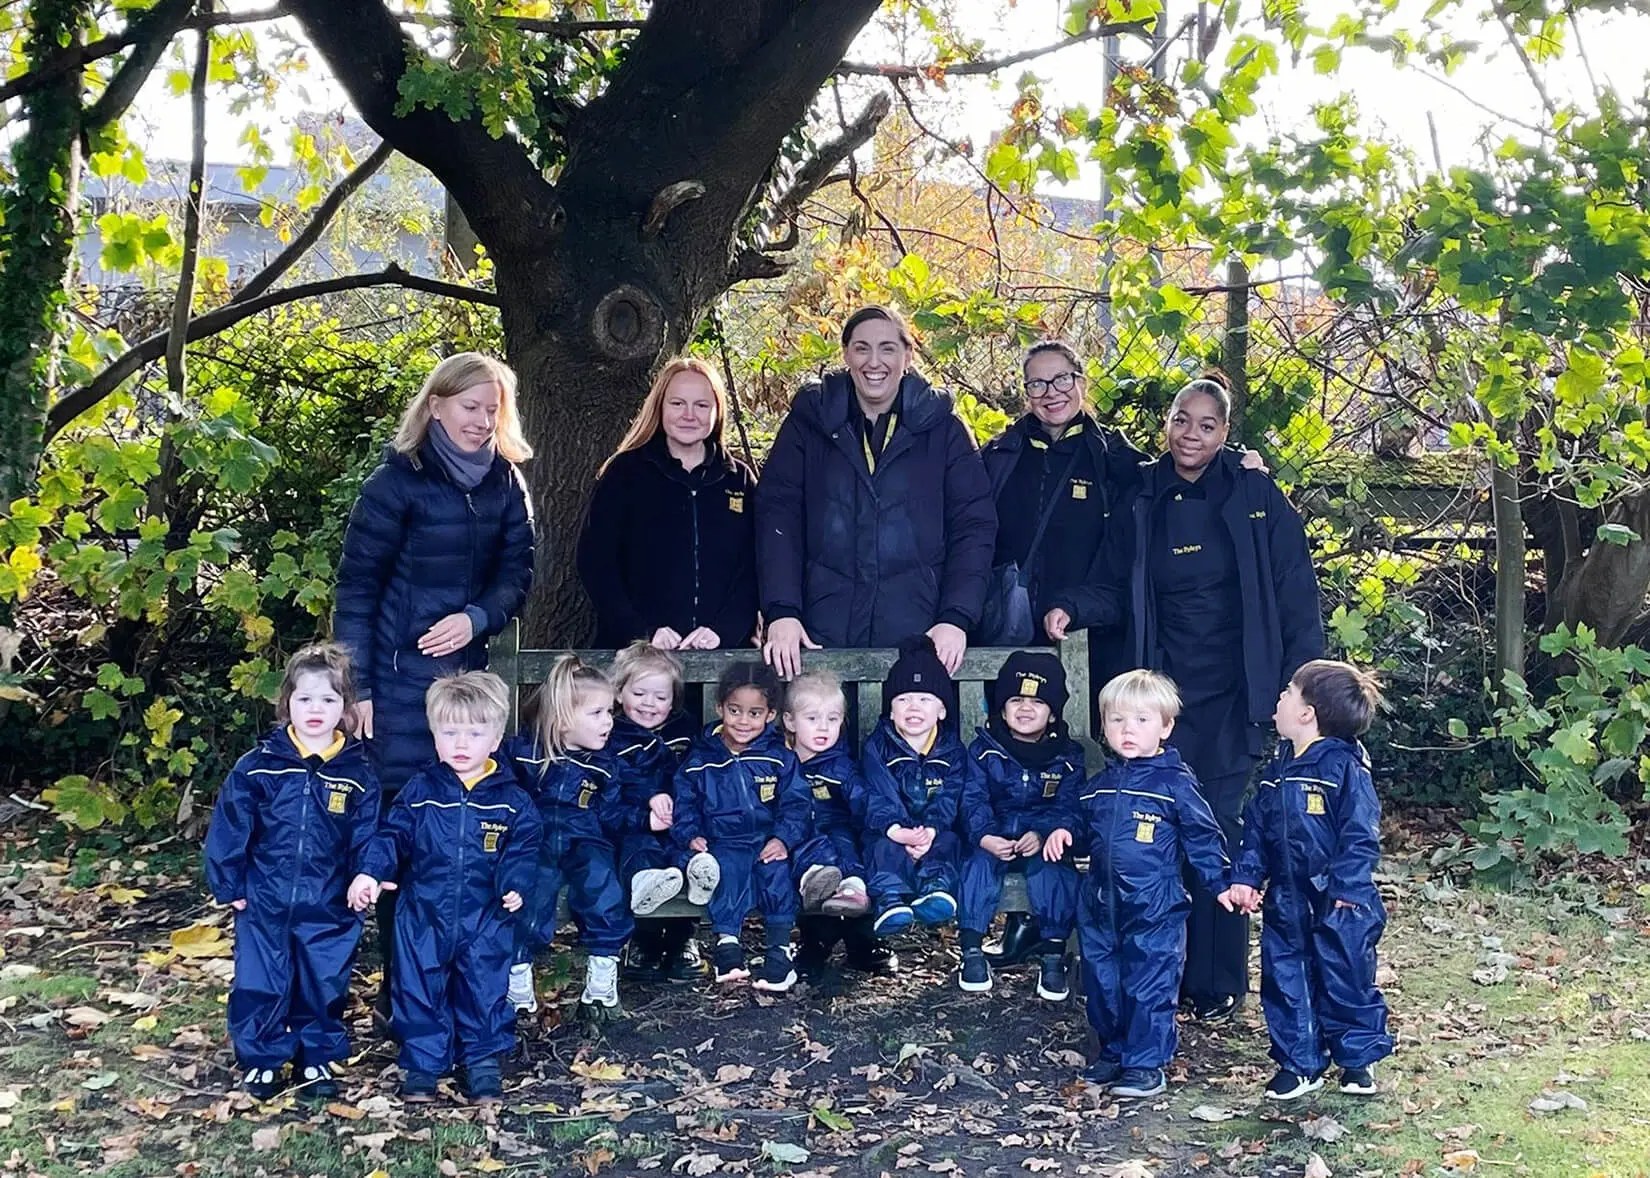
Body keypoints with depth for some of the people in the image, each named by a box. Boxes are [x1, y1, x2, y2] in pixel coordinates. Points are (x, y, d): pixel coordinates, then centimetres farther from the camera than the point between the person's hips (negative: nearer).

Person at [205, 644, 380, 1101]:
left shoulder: (358, 774, -4)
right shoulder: (256, 767, -6)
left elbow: (367, 838, 2)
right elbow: (228, 829, -1)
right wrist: (228, 884, -1)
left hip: (329, 909, 1)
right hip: (264, 904, 0)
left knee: (324, 986, 11)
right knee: (260, 985, 8)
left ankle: (317, 1058, 30)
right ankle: (259, 1059, 26)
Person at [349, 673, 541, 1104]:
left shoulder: (512, 799, -5)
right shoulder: (419, 790, -1)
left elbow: (522, 850, -5)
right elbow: (393, 835, 0)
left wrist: (515, 886, -21)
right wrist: (370, 872, -14)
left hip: (486, 918, -1)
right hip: (423, 915, 1)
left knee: (485, 990, 8)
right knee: (418, 990, 9)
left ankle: (483, 1060, 25)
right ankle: (422, 1062, 23)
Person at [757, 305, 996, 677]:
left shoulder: (943, 429, 7)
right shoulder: (808, 422, 8)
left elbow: (973, 527, 2)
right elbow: (777, 517, 0)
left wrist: (956, 618, -10)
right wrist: (781, 612, -13)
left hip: (919, 638, 0)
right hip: (822, 636, 0)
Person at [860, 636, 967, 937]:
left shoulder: (953, 751, 5)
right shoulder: (876, 746, 0)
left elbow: (948, 800, -6)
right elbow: (878, 796, -13)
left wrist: (930, 829, -27)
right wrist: (896, 829, -32)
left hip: (935, 831, 2)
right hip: (890, 829, -1)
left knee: (947, 842, -29)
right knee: (885, 845, -32)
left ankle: (936, 888, -45)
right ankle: (891, 899, -48)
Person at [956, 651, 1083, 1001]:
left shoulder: (1067, 756, 2)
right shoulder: (984, 749, 0)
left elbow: (1066, 808, -5)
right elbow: (973, 801, -6)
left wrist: (1042, 835, -25)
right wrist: (985, 837, -26)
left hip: (1043, 841, 0)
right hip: (993, 838, 0)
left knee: (1051, 869, -29)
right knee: (978, 863, -29)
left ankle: (1053, 954, -21)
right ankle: (972, 950, -22)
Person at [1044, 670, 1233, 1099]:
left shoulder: (1175, 783, -7)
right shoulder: (1098, 786, 10)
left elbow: (1203, 838, -2)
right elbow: (1082, 831, 21)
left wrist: (1223, 884, -5)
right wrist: (1063, 836, 1)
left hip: (1155, 908, -6)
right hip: (1100, 905, 6)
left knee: (1149, 986, -1)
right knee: (1103, 982, 14)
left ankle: (1146, 1063, 11)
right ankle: (1113, 1052, 30)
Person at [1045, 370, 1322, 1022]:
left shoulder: (1256, 498, 1)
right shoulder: (1143, 504, 9)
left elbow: (1296, 598, -1)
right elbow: (1112, 590, 11)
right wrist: (1071, 608, -10)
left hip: (1235, 696, -3)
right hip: (1164, 693, 3)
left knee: (1219, 829, -4)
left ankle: (1217, 982, 8)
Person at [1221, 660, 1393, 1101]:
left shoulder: (1346, 767, -15)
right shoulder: (1278, 769, 7)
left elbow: (1360, 836, -17)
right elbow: (1256, 828, 11)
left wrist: (1345, 888, -21)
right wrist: (1246, 876, 2)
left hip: (1338, 903, -6)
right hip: (1286, 901, 7)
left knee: (1346, 980, 7)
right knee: (1284, 980, 10)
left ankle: (1358, 1058, 27)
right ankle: (1299, 1063, 24)